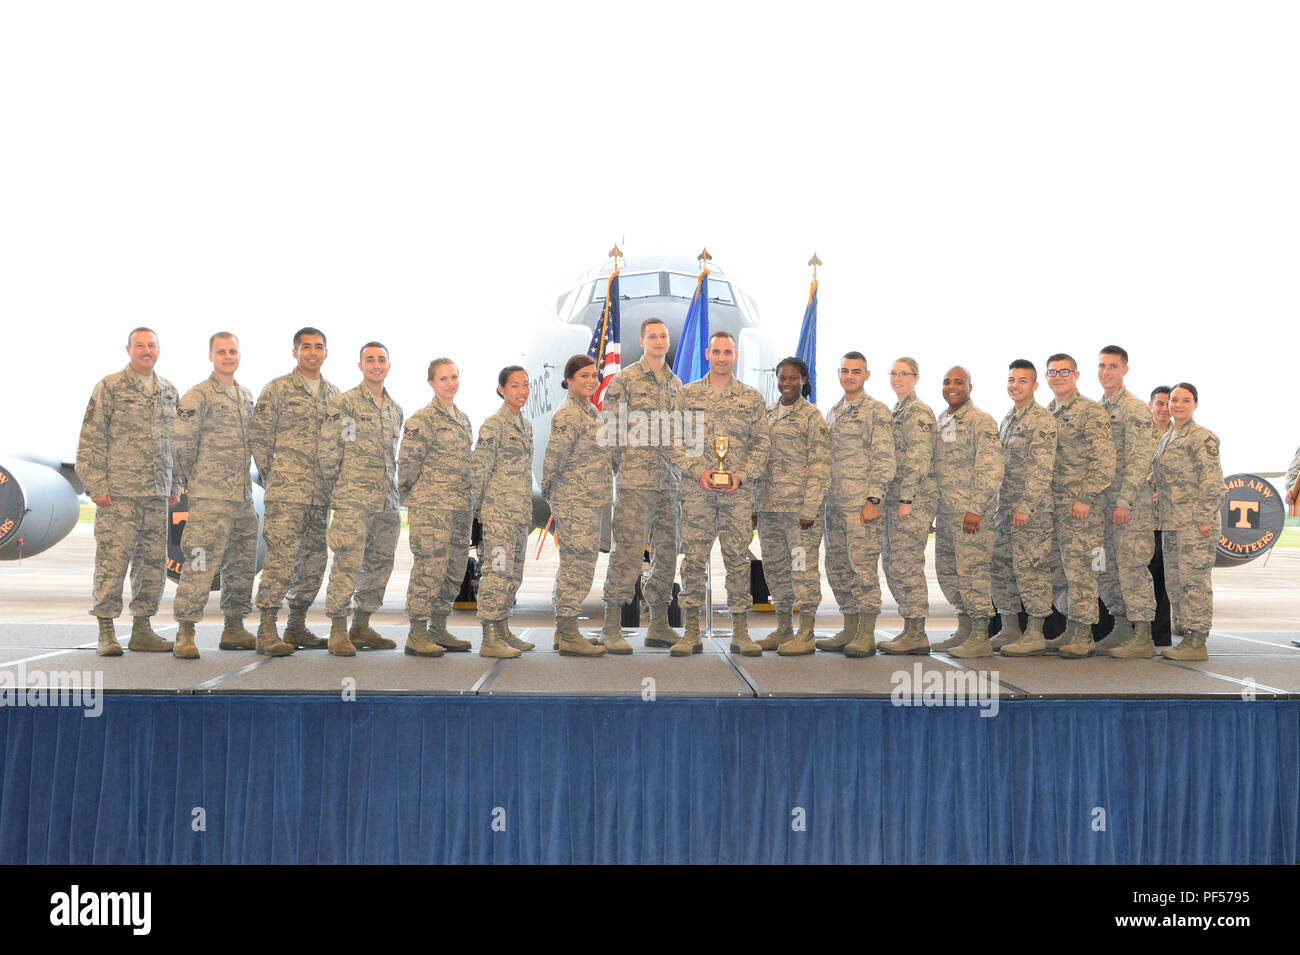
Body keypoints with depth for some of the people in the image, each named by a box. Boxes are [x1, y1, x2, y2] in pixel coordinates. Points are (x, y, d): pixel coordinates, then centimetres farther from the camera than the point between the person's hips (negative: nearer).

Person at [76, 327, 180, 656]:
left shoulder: (169, 392, 15)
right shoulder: (109, 387, -1)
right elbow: (91, 439, -4)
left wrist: (175, 485, 14)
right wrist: (96, 486, -10)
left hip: (157, 494, 5)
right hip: (118, 493, -5)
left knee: (154, 563, 7)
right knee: (112, 562, -5)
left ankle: (142, 630, 16)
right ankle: (106, 632, 4)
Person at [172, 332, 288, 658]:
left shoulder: (247, 396, 17)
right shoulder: (198, 396, -5)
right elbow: (182, 443, -8)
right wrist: (194, 479, -1)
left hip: (244, 495, 7)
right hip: (210, 497, -7)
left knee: (242, 564, 12)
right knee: (201, 562, -9)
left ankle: (234, 629, 22)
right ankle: (185, 634, -3)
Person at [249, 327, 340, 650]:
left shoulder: (334, 394, 16)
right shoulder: (277, 389, 0)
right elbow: (258, 435, -1)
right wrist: (271, 476, -3)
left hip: (322, 492, 6)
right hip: (287, 490, -6)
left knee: (314, 560, 8)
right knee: (281, 558, -10)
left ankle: (297, 627, 19)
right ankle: (267, 629, -3)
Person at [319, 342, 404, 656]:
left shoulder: (396, 409, 17)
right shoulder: (344, 403, -3)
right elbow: (326, 450, -6)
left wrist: (391, 489, 16)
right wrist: (337, 489, -2)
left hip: (388, 501, 7)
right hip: (354, 501, -7)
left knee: (379, 565, 10)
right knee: (347, 564, -9)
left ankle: (361, 627, 21)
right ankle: (338, 631, -1)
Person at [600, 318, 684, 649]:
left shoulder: (676, 383, 17)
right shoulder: (624, 380, -2)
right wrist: (613, 470, -8)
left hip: (670, 482, 6)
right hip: (634, 481, -6)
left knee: (668, 552, 8)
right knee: (628, 550, -9)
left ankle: (659, 623, 18)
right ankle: (612, 626, -2)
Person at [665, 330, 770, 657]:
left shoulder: (752, 398, 9)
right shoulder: (687, 395, 7)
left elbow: (761, 444, 7)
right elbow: (673, 442, 3)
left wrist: (742, 475, -8)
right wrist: (699, 471, -10)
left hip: (738, 492, 1)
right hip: (696, 491, 0)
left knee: (738, 560, 3)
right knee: (693, 559, 0)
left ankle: (740, 633, 12)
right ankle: (691, 633, 8)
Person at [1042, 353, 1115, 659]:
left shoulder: (1091, 412, -6)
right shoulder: (1046, 413, 16)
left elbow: (1105, 462, -12)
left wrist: (1085, 498, -18)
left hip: (1080, 505, -8)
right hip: (1052, 505, 8)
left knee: (1078, 568, -7)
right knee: (1058, 570, 10)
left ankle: (1084, 637, -1)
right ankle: (1071, 631, 20)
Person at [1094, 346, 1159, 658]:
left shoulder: (1135, 409, -9)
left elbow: (1141, 460, -15)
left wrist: (1124, 501, -20)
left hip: (1132, 502, -8)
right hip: (1103, 501, 8)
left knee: (1132, 567, -7)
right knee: (1107, 569, 11)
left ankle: (1143, 637, -1)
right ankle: (1122, 629, 22)